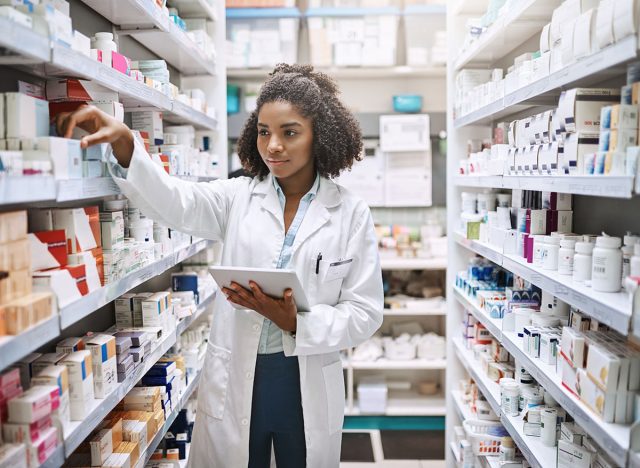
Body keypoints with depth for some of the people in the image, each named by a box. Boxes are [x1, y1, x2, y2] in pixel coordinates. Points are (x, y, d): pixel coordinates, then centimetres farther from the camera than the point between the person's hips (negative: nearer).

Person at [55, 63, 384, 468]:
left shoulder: (352, 214, -4)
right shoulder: (238, 198, 1)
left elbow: (365, 313, -6)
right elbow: (173, 201, -17)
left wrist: (296, 322, -21)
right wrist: (123, 143, -33)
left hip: (308, 384, -1)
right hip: (234, 379, 1)